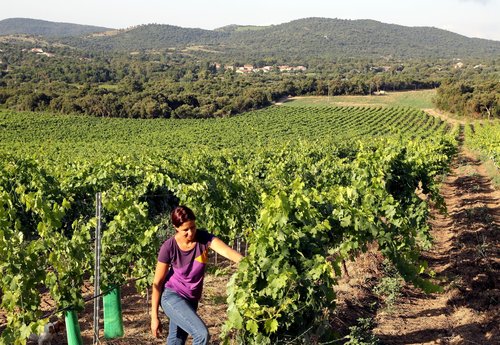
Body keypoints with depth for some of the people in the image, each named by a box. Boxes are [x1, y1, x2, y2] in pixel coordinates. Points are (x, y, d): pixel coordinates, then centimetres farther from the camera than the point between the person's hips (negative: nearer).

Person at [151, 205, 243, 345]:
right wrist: (154, 317, -11)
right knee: (202, 334, -20)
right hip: (172, 296, -4)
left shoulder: (204, 238, -13)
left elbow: (227, 251, -31)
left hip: (191, 299, 4)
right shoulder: (169, 247, -19)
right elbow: (157, 283, -11)